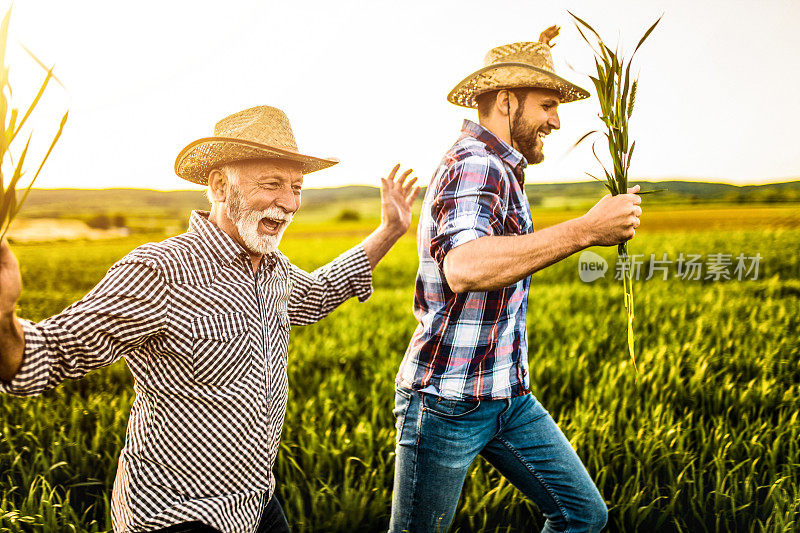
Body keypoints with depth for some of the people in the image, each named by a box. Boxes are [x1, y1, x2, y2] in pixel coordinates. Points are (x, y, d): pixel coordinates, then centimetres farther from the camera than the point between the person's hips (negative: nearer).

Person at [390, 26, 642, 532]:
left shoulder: (499, 168, 13)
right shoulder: (473, 165, -19)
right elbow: (465, 269, -38)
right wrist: (586, 229, -36)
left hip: (509, 396, 9)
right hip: (449, 401, -9)